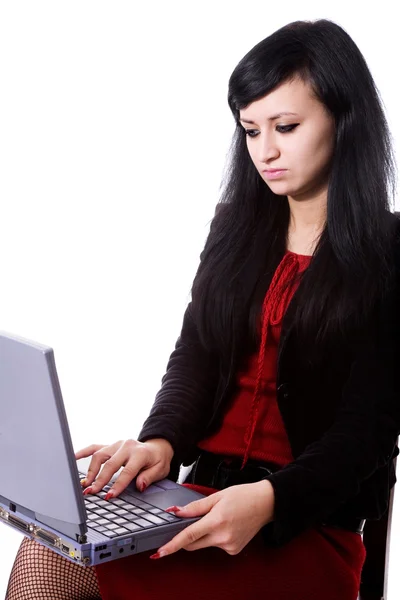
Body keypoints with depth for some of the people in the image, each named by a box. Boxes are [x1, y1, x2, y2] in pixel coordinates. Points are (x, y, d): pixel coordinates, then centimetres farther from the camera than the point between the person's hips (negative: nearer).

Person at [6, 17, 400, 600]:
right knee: (47, 552, -23)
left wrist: (270, 500, -28)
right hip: (207, 492, 5)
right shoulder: (237, 226, 13)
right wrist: (162, 442, -13)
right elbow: (193, 357, 9)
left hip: (310, 526, -5)